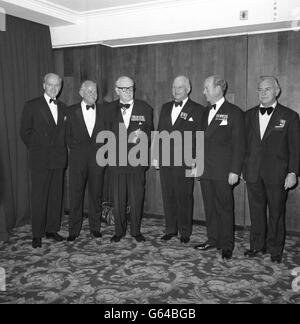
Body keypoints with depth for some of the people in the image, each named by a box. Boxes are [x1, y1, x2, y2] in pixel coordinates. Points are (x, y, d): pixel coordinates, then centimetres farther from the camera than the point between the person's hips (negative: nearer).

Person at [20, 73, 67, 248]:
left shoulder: (63, 108, 13)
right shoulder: (32, 106, 0)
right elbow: (25, 132, 1)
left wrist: (62, 151, 6)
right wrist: (36, 149, 0)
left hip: (58, 159, 4)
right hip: (40, 160, -4)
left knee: (56, 196, 8)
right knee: (39, 197, 0)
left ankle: (52, 229, 20)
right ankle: (37, 234, 10)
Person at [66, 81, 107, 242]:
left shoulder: (103, 111, 8)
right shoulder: (72, 111, 5)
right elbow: (68, 135, 9)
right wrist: (74, 149, 1)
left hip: (97, 157, 1)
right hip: (78, 157, -1)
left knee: (96, 193, 6)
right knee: (75, 194, 1)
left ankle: (95, 227, 20)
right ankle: (74, 230, 12)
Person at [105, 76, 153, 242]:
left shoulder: (145, 108, 5)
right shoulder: (109, 109, 7)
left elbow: (150, 133, 8)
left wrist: (142, 135, -9)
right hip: (116, 160, 1)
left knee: (137, 198, 5)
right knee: (118, 199, 7)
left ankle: (136, 231, 21)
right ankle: (119, 230, 22)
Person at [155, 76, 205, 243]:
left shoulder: (198, 110, -1)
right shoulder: (166, 108, 16)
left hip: (184, 161, -5)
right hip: (165, 160, 5)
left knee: (184, 197, 2)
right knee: (168, 196, 9)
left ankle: (185, 232, 15)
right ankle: (171, 229, 22)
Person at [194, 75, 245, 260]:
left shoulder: (234, 113, -4)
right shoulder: (205, 112, 15)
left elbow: (239, 145, -7)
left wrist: (235, 171, -13)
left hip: (223, 171, -6)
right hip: (205, 169, 6)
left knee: (225, 208, 2)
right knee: (209, 207, 11)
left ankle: (227, 245, 14)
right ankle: (213, 240, 24)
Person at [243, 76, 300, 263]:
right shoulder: (249, 115, 10)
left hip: (277, 174, -3)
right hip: (253, 173, 3)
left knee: (276, 213, 7)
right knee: (256, 211, 12)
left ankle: (275, 250, 22)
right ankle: (257, 246, 26)